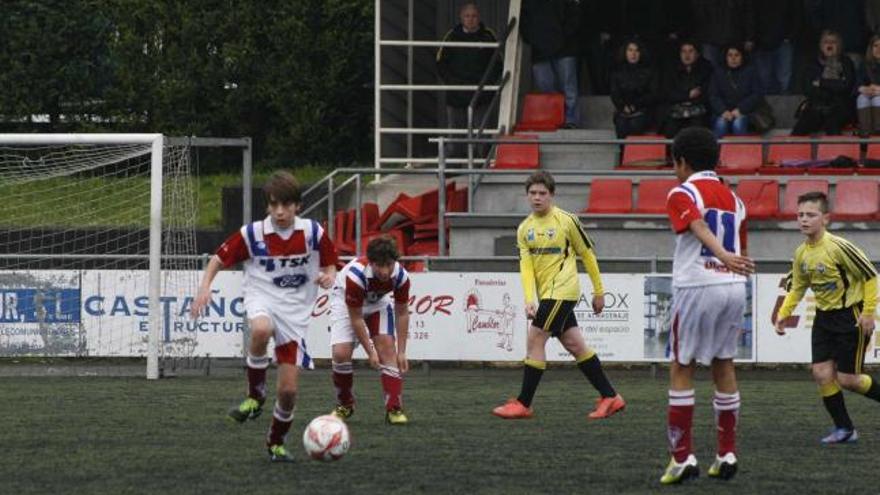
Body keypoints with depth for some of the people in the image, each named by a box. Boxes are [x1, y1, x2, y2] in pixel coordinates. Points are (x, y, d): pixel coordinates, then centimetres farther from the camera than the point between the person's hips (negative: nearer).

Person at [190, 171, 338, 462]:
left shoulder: (313, 232, -5)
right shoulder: (252, 234, -8)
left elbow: (330, 264, 9)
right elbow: (219, 260, 2)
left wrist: (328, 277, -14)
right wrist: (205, 286, -15)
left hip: (296, 310, 1)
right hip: (262, 298, -1)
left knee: (289, 389, -2)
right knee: (261, 330, -41)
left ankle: (276, 443, 25)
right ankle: (255, 396, -19)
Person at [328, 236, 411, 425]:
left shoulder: (401, 276, -28)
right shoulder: (355, 275, -40)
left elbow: (402, 314, -13)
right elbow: (356, 318, -28)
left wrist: (401, 352, -13)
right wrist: (370, 352, -25)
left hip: (378, 302, 3)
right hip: (346, 302, -3)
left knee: (388, 348, -16)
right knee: (341, 353, -17)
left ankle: (394, 409, -15)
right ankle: (344, 405, 8)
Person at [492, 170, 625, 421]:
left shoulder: (566, 220, -7)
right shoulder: (525, 229, 8)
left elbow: (587, 254, 0)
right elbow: (526, 266, 1)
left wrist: (599, 291, 3)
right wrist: (529, 300, -13)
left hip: (562, 291, -7)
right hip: (547, 294, 7)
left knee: (535, 341, -9)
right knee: (575, 345, 8)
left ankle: (523, 404, -3)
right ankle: (610, 397, 15)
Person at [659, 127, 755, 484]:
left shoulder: (682, 194, -3)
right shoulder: (733, 198, 18)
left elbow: (700, 227, -21)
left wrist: (723, 256, -37)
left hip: (696, 285, -6)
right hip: (734, 286, 6)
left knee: (681, 368, 1)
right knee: (723, 365, 15)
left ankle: (682, 457, -4)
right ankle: (726, 454, 16)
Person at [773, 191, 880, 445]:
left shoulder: (839, 247, -22)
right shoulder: (802, 253, -1)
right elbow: (797, 287, 14)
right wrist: (783, 314, 1)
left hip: (851, 316, -7)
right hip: (824, 317, 7)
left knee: (846, 379, -6)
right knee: (821, 372, -2)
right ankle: (844, 429, 9)